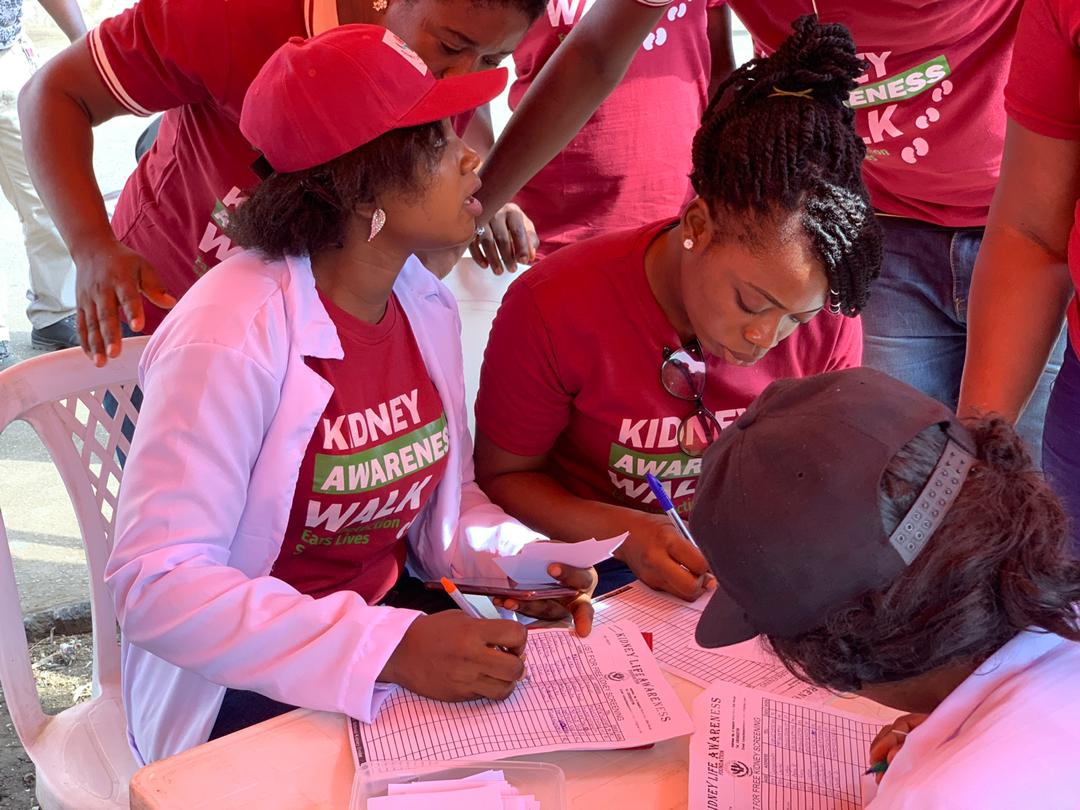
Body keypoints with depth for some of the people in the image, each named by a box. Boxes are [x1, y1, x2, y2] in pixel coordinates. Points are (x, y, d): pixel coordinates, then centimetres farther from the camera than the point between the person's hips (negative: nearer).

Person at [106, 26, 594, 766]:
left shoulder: (427, 302, -1)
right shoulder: (232, 335, -24)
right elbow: (157, 583, -27)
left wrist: (520, 560, -11)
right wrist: (387, 649, -35)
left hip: (390, 616, 7)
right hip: (245, 681, -6)